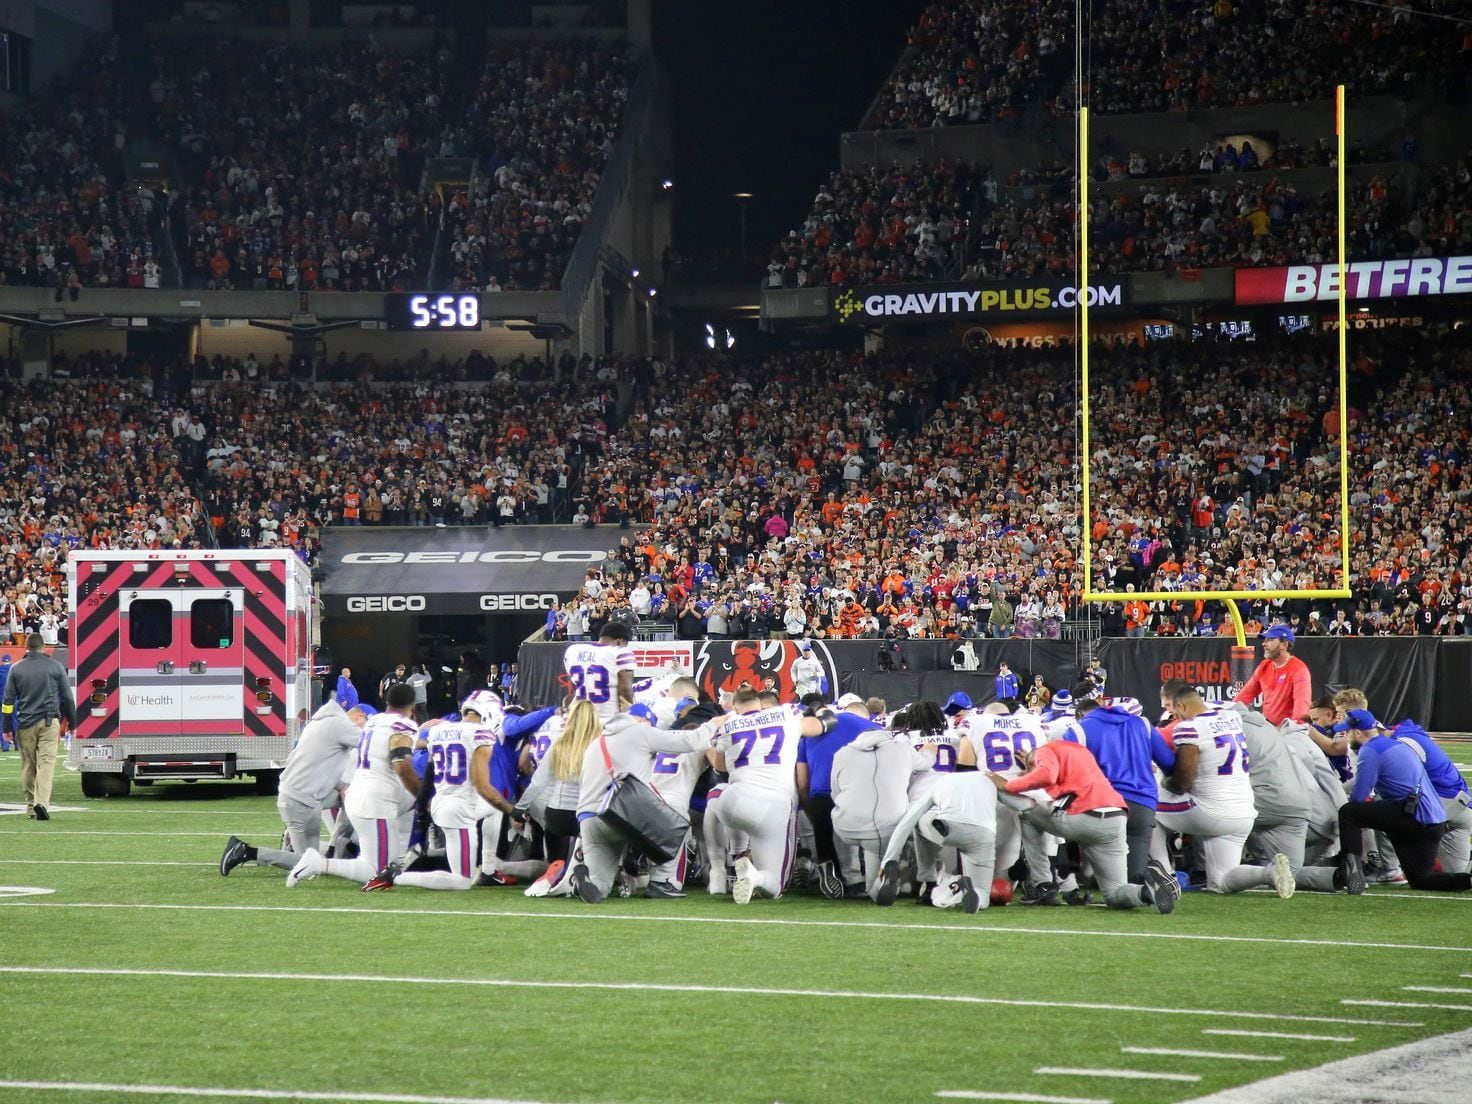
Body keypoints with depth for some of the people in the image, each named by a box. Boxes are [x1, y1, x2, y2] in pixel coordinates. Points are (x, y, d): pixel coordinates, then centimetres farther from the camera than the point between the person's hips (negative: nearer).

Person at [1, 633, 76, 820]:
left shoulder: (16, 669, 5)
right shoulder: (56, 667, 3)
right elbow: (67, 698, 6)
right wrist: (72, 724, 16)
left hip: (25, 724, 1)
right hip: (49, 722, -1)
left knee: (28, 766, 10)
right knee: (46, 762, -7)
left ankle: (31, 806, 15)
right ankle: (42, 802, -24)